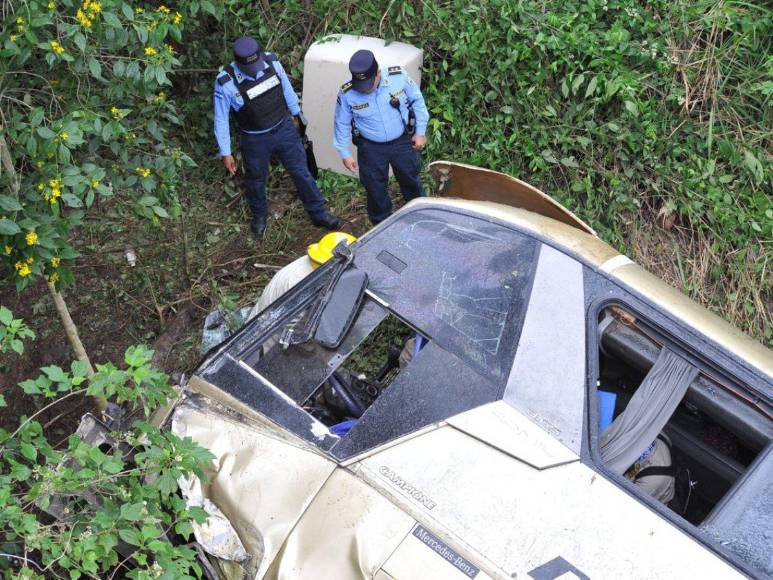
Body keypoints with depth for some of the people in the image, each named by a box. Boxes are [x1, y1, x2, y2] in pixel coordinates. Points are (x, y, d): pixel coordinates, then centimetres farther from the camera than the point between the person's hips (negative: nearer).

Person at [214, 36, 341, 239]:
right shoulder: (225, 83, -24)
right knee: (256, 180, 19)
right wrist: (225, 153, -10)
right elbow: (221, 120, -13)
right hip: (255, 140, -2)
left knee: (302, 172, 11)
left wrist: (296, 113, 15)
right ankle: (259, 216, 48)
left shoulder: (271, 61, -16)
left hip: (284, 129, 2)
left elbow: (286, 87, 3)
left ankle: (319, 213, 30)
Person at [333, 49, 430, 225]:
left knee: (410, 180, 20)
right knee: (375, 189, 12)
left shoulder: (399, 77, -21)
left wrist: (421, 132, -2)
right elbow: (342, 124, -6)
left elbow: (417, 101, -5)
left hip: (402, 142, 1)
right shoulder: (347, 94, -22)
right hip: (371, 148, -1)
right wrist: (345, 154, -3)